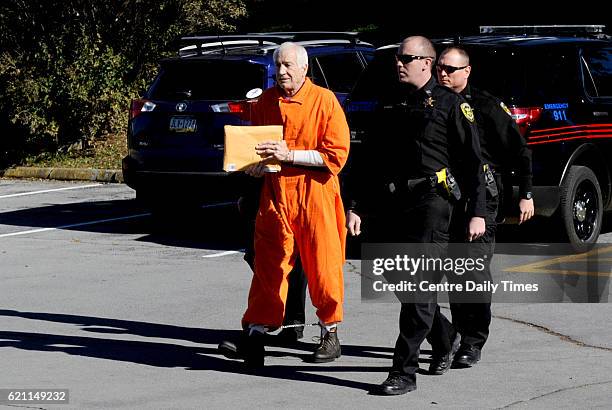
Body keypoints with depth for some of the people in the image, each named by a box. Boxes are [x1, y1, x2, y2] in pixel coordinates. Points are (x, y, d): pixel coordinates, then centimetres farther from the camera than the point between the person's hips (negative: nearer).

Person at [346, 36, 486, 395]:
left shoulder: (450, 103, -1)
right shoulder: (390, 106, 16)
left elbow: (472, 161, -4)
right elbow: (371, 161, 19)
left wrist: (477, 213, -9)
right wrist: (356, 206, 13)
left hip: (432, 201, -7)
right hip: (397, 202, 7)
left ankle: (405, 372, -12)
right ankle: (445, 339, 36)